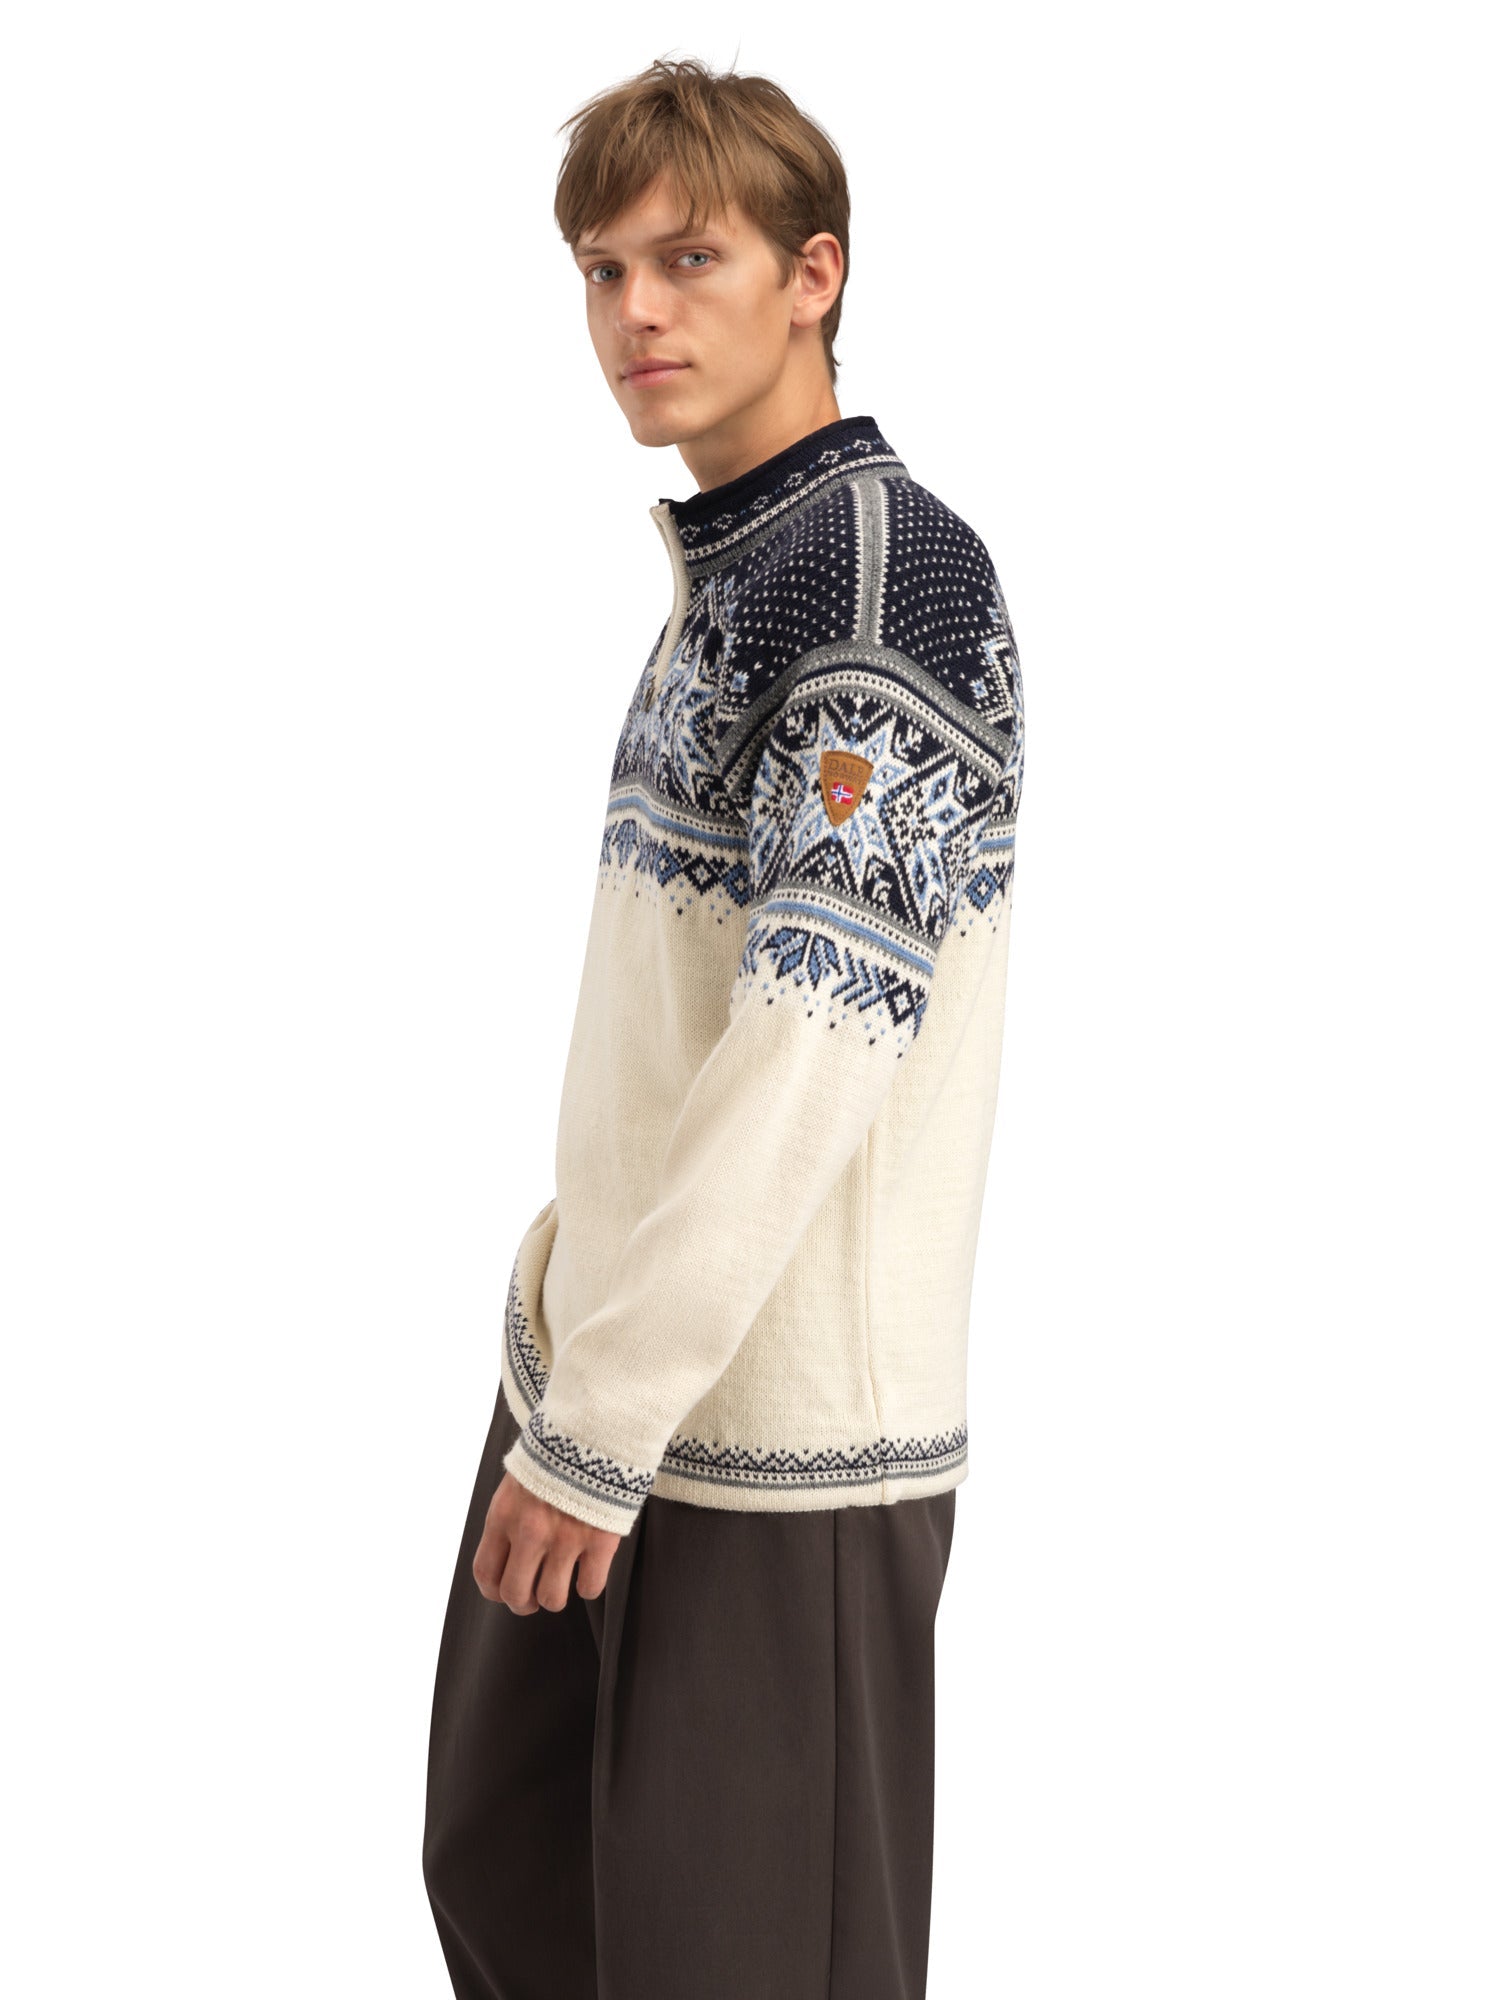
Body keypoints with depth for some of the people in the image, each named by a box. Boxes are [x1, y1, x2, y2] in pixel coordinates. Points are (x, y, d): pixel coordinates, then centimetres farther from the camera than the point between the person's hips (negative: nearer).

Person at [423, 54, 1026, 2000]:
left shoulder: (893, 563, -16)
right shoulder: (723, 567, 14)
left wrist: (605, 1414, -19)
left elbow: (816, 1035, -22)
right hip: (609, 1374, 9)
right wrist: (568, 1305, 16)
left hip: (774, 1427, -9)